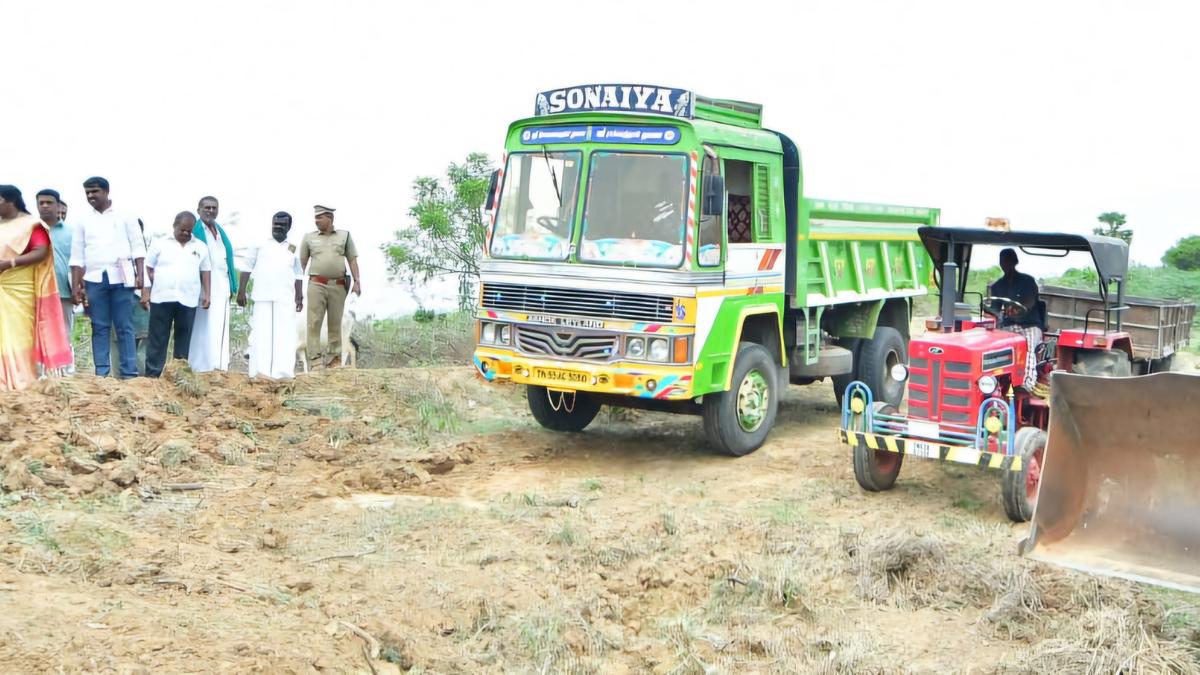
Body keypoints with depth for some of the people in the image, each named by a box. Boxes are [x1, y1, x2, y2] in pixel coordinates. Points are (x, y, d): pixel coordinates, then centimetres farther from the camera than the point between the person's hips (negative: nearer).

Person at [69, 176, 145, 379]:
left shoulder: (125, 216, 5)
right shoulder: (82, 220, 11)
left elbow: (138, 247, 3)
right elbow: (77, 256, 10)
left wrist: (140, 275, -8)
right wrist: (75, 286, 4)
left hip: (121, 277, -2)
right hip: (94, 279, 2)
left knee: (125, 327, -1)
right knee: (99, 327, 3)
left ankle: (130, 372, -1)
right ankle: (101, 373, 4)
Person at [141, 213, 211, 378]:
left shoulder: (201, 247, 10)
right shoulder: (160, 244, 5)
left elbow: (205, 272, 13)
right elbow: (148, 269, 5)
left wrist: (206, 294, 3)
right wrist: (145, 293, -2)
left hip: (188, 300, 2)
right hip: (162, 298, -2)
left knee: (184, 338, 5)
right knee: (158, 338, 1)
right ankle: (152, 374, 4)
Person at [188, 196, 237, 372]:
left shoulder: (220, 231, 19)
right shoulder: (194, 231, -2)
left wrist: (231, 286, 16)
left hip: (222, 285, 7)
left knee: (221, 328, 5)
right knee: (204, 327, -9)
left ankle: (219, 366, 8)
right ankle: (202, 367, -9)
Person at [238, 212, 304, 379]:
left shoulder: (293, 249, 14)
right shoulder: (260, 244, 8)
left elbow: (298, 275, 15)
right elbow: (247, 268, 6)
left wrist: (300, 297, 9)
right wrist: (241, 291, -1)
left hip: (285, 298, 2)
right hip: (263, 297, -2)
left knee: (284, 335, -2)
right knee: (261, 334, -3)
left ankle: (282, 372, -2)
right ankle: (260, 372, -4)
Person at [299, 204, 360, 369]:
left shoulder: (344, 236, 11)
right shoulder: (309, 238, 11)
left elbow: (352, 260, 9)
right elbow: (302, 262, 14)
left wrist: (357, 281, -1)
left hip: (338, 286, 1)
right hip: (316, 285, -1)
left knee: (335, 323, 5)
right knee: (314, 322, -7)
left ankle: (335, 358, 12)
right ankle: (315, 359, -8)